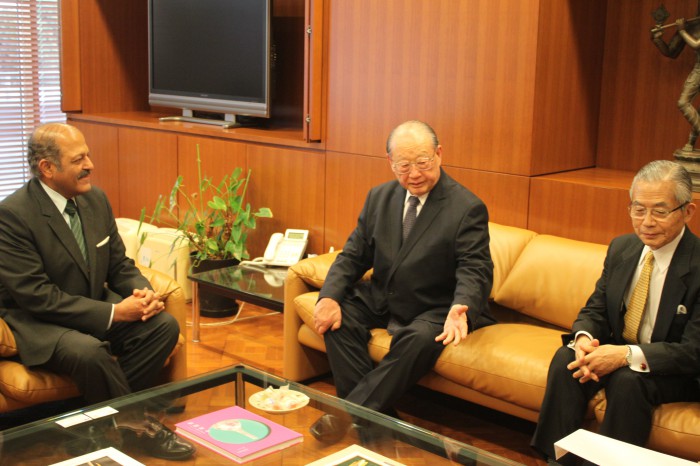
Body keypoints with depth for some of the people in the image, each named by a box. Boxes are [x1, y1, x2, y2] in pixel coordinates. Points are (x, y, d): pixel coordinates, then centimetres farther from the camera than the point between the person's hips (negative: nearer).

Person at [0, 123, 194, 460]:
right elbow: (36, 295, -23)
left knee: (164, 325, -15)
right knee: (88, 351, -36)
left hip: (97, 309, 7)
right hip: (36, 322, -7)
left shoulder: (95, 199, 2)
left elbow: (120, 265, 10)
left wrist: (143, 293, -14)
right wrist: (113, 313, -26)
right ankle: (136, 425, -13)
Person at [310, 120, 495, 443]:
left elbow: (475, 270, -18)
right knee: (337, 314, -19)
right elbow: (353, 256, 3)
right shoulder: (379, 198, 4)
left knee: (420, 339, -35)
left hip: (432, 311, -5)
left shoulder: (468, 208, -12)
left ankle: (353, 412, -21)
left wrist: (461, 308, -41)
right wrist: (330, 296, -17)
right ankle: (378, 416, -18)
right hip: (380, 301, 5)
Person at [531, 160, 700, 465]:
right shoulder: (621, 248, 0)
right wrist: (583, 338, -19)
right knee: (566, 358, -22)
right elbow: (595, 309, 6)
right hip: (616, 352, 5)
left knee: (627, 379, -34)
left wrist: (628, 355, -34)